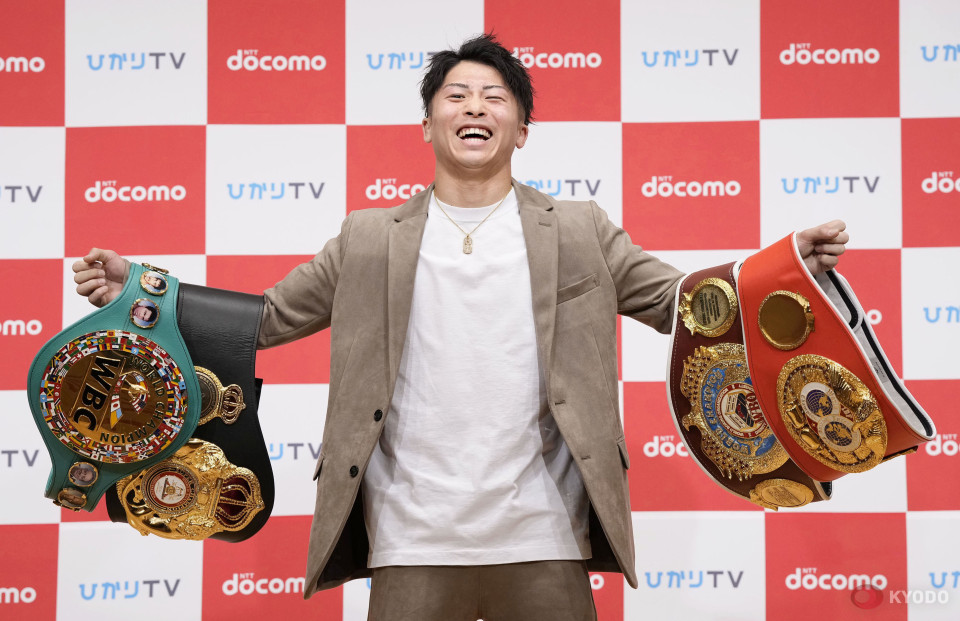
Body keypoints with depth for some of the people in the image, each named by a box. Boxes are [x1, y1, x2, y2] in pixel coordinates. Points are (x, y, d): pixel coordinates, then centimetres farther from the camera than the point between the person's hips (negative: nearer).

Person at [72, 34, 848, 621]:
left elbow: (686, 301, 9)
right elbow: (267, 316, 12)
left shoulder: (578, 232, 10)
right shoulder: (370, 240, 10)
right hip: (410, 544, 0)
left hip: (543, 543, 0)